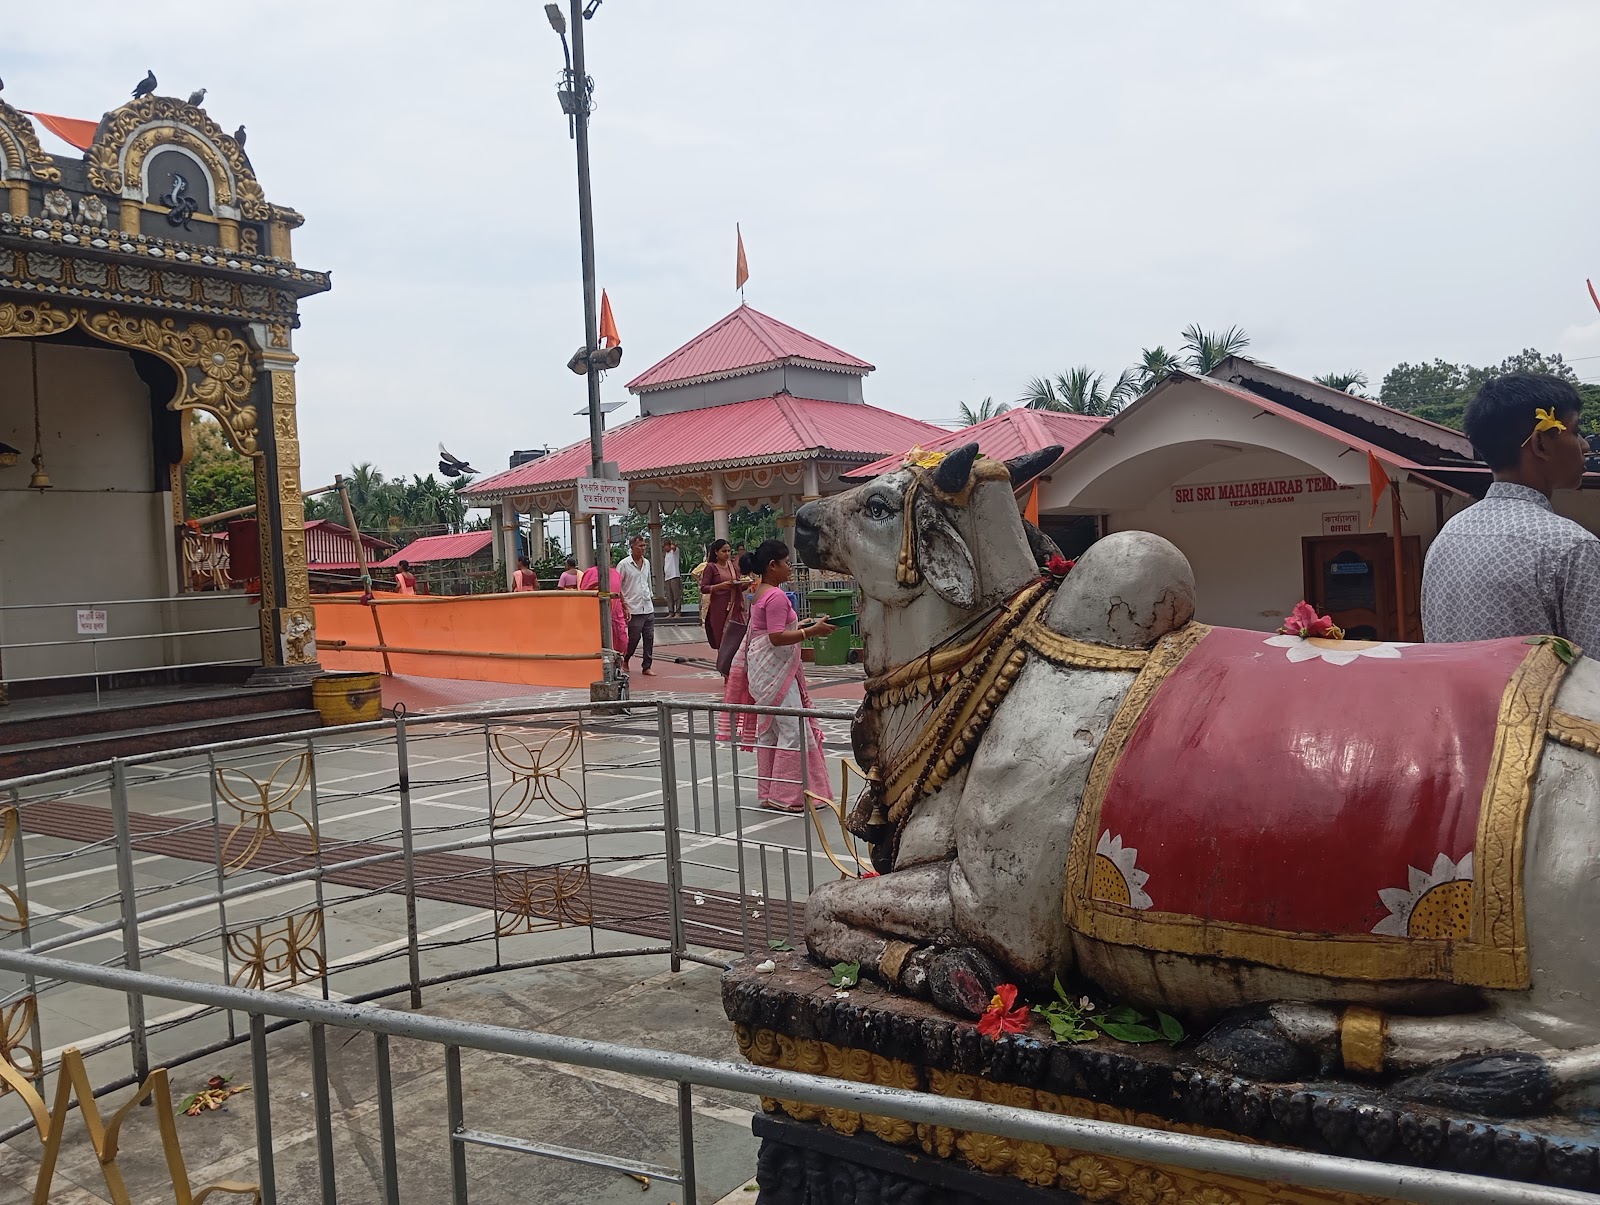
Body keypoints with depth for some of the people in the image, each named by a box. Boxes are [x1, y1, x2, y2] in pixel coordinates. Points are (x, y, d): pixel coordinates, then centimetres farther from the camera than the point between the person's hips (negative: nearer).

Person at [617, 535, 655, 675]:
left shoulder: (647, 562, 12)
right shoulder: (624, 564, -7)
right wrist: (624, 606, -11)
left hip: (648, 608, 6)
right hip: (634, 610, -6)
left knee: (649, 638, 3)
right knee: (634, 638, -1)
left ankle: (647, 667, 10)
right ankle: (625, 660, 23)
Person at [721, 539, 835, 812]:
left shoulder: (760, 594, 14)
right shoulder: (776, 596, -17)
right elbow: (777, 637, -24)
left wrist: (800, 626, 17)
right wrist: (812, 631, -24)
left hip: (764, 672, 11)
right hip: (776, 672, -11)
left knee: (767, 731, 12)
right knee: (793, 731, -8)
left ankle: (769, 793, 18)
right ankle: (786, 796, -5)